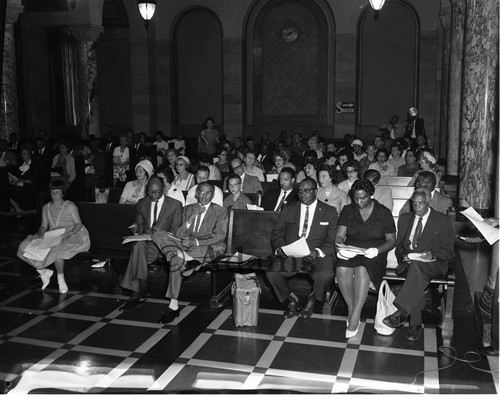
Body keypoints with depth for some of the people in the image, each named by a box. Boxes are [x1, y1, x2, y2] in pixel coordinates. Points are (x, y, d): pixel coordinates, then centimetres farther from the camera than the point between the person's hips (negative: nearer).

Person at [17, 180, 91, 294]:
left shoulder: (70, 206, 3)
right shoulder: (46, 207, 18)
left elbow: (78, 224, -2)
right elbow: (44, 226, 17)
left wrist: (68, 233, -20)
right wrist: (38, 234, -5)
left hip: (70, 237, -5)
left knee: (55, 250, -39)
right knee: (25, 248, -18)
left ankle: (61, 279, -15)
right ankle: (44, 271, 0)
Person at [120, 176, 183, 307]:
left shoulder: (175, 204, 6)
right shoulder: (141, 203, 17)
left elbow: (175, 229, 2)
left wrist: (162, 233, -19)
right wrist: (136, 228, -3)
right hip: (145, 239, 3)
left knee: (138, 249, -33)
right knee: (139, 245, -35)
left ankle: (136, 294, -28)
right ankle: (142, 288, -33)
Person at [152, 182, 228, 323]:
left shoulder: (220, 211, 7)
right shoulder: (188, 209, 19)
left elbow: (220, 235, -9)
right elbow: (179, 235, 8)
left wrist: (196, 241, -20)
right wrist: (191, 217, -8)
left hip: (208, 248, -5)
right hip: (186, 245, 5)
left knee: (177, 260, -36)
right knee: (157, 234, -22)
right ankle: (188, 259, -37)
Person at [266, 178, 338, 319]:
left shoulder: (329, 212, 9)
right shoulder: (288, 209, 16)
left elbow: (332, 241, 2)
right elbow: (276, 233, 12)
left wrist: (317, 252, -17)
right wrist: (280, 248, -10)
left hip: (317, 256, -2)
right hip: (290, 254, 2)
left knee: (325, 275, -34)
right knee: (271, 271, -27)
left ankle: (311, 300, 0)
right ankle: (293, 300, 1)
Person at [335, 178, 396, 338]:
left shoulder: (383, 213, 5)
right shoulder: (347, 210, 11)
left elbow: (391, 240, 3)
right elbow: (340, 236, 4)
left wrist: (377, 250, -17)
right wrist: (341, 248, -19)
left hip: (373, 254, -2)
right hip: (350, 252, 2)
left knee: (362, 270, -36)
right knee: (342, 269, -33)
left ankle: (355, 316, -31)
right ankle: (351, 309, -17)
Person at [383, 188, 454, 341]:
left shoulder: (442, 221, 7)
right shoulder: (405, 219, 18)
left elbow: (448, 251, 2)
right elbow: (399, 245, 17)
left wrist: (432, 255, -17)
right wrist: (403, 255, -6)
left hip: (433, 264, -2)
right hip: (408, 262, 3)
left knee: (417, 266, -39)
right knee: (417, 278, -34)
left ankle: (401, 312, -46)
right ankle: (416, 324, -30)